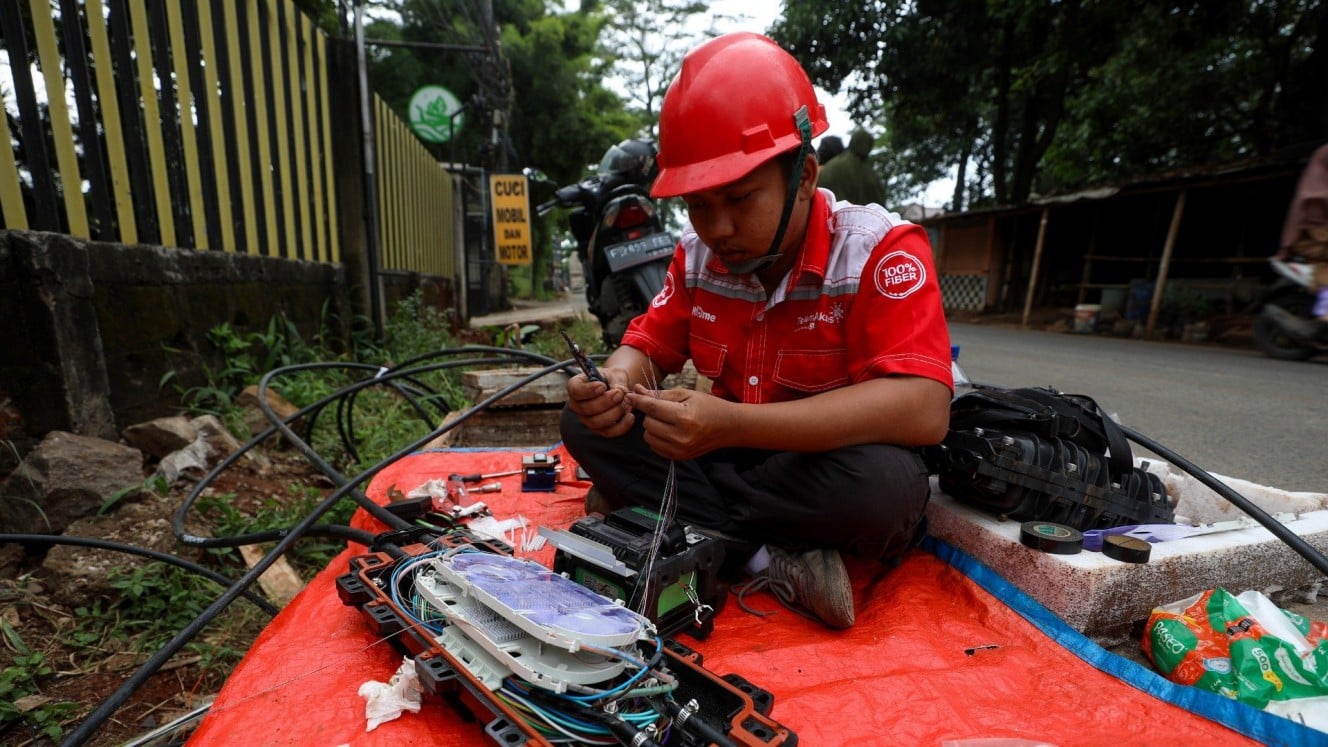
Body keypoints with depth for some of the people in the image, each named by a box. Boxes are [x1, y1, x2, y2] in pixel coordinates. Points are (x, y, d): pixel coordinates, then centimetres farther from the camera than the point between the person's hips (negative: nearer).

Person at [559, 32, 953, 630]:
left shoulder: (881, 250, -18)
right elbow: (648, 347, 2)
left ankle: (667, 519, -16)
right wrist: (616, 384, -25)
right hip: (732, 456, 4)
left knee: (881, 482, -37)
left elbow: (924, 410, -29)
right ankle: (768, 561, -19)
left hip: (826, 470, -3)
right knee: (584, 423, -13)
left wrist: (731, 425, -39)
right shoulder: (696, 253, -2)